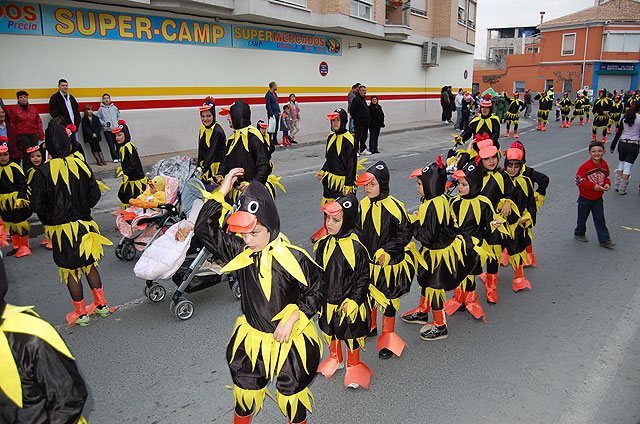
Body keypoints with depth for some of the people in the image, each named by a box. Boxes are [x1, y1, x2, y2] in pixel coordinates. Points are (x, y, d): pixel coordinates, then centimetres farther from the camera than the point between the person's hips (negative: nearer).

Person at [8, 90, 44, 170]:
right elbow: (12, 125, 5)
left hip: (34, 134, 3)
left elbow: (39, 122, 13)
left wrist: (41, 134, 6)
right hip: (22, 135, -3)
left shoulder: (33, 108, 14)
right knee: (26, 155, -5)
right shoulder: (14, 110, 5)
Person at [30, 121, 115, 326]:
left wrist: (50, 220, 5)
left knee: (71, 271, 9)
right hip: (83, 225, 3)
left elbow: (37, 205, -12)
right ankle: (102, 305, 23)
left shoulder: (43, 172, -14)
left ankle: (82, 314, 19)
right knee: (89, 265, 19)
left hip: (60, 230, -3)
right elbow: (95, 195, -1)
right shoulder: (81, 165, -5)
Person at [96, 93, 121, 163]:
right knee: (111, 145, 0)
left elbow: (119, 115, 16)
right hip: (107, 130, -2)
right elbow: (99, 119, 3)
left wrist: (118, 122, 3)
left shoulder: (114, 107, 8)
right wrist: (104, 123, -10)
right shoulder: (101, 109, 2)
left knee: (118, 143, 0)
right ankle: (115, 158, 9)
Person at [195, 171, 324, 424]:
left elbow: (317, 291, -12)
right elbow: (205, 230, -9)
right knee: (245, 388, 23)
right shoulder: (240, 251, -10)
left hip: (291, 338, -3)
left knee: (291, 393, 16)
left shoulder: (294, 258, -22)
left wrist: (291, 320, -19)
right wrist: (222, 192, -16)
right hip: (252, 337, 4)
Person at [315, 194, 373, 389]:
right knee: (329, 329, 24)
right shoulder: (324, 243, -7)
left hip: (349, 302, -5)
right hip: (327, 301, 5)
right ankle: (335, 358, 52)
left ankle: (353, 365, 42)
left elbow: (363, 278, -14)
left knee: (351, 334, 15)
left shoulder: (356, 248, -22)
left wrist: (353, 301, -17)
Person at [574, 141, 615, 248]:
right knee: (582, 217, 12)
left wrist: (607, 184, -6)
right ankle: (579, 233, 35)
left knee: (600, 219, 6)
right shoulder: (586, 166, -19)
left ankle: (604, 240, 12)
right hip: (585, 197, -4)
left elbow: (606, 177, 14)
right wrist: (593, 186, -22)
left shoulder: (604, 165, -2)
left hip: (598, 197, 4)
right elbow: (579, 180, -18)